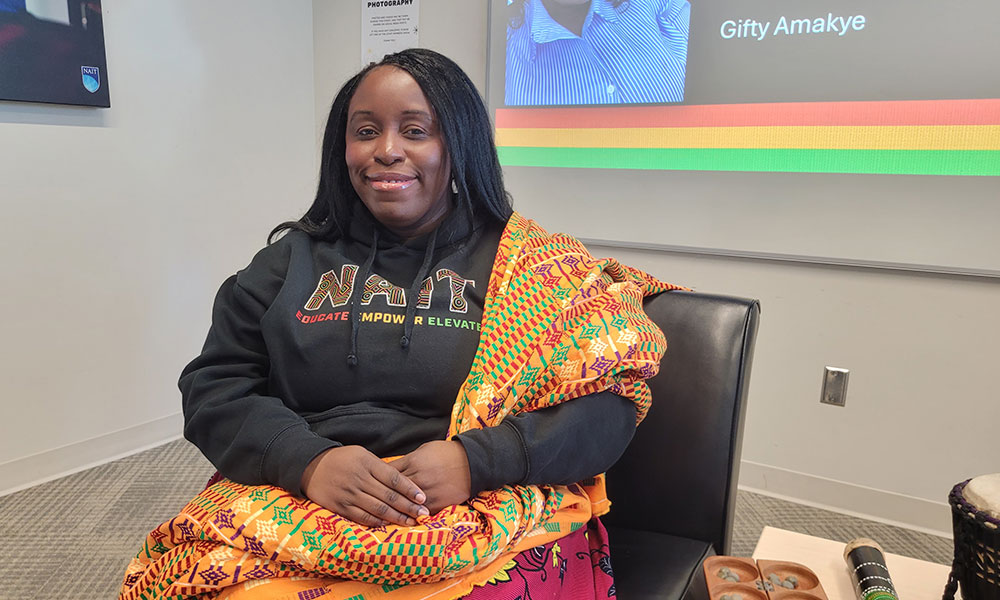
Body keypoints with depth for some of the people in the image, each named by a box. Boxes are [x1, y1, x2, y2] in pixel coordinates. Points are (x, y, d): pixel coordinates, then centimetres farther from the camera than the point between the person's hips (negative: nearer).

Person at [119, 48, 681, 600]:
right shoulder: (293, 258, 11)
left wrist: (474, 461, -18)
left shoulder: (538, 268, 3)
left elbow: (608, 405, -3)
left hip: (487, 521, -2)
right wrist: (310, 460, -12)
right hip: (298, 506, 3)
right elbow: (214, 389, 7)